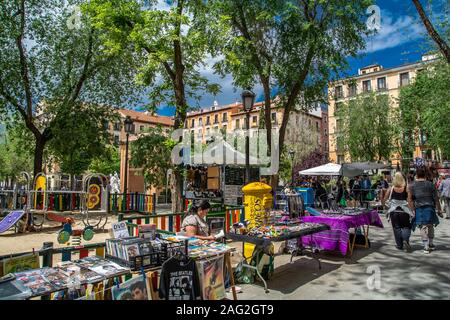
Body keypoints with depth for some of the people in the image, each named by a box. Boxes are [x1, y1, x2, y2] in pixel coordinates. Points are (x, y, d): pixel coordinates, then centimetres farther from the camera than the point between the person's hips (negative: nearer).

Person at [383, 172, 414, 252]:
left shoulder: (391, 188, -3)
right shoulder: (406, 188, -6)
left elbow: (385, 199, 0)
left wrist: (383, 204, 17)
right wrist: (413, 210, -7)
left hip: (394, 211, 1)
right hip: (404, 211, -1)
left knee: (396, 228, 10)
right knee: (406, 227, 12)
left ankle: (399, 245, 14)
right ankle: (405, 240, -10)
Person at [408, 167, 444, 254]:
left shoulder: (412, 186, 1)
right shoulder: (431, 185, 2)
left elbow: (409, 199, -6)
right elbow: (436, 199, 1)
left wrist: (413, 210, -3)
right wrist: (439, 210, 6)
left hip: (419, 209, -1)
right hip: (430, 208, 1)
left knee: (423, 227, 3)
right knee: (430, 226, 19)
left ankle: (426, 247, -1)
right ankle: (431, 244, 31)